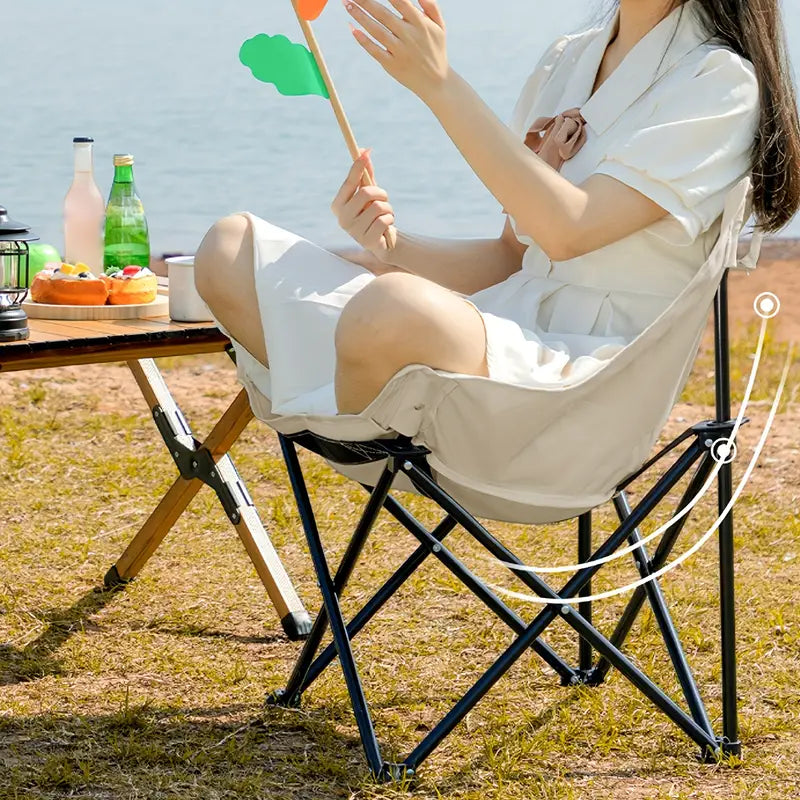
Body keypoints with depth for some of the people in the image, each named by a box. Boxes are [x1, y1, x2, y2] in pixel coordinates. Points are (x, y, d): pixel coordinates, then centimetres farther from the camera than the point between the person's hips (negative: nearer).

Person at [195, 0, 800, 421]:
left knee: (393, 309, -39)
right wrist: (390, 247, -3)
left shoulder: (721, 79, -5)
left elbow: (568, 229, -17)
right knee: (231, 250, -3)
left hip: (592, 369, -8)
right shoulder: (566, 62, 18)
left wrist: (440, 84, -19)